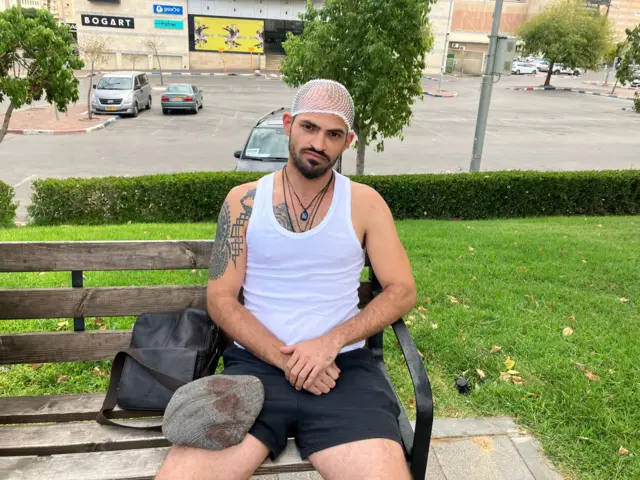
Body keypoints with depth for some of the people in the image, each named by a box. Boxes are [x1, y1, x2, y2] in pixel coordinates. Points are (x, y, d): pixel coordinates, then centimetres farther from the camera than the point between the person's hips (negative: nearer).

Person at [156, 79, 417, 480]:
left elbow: (402, 291, 2)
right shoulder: (244, 201, 6)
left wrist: (331, 342, -13)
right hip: (256, 363, 1)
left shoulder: (365, 203, 5)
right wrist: (285, 358, -12)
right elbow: (221, 300, 2)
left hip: (343, 367, 0)